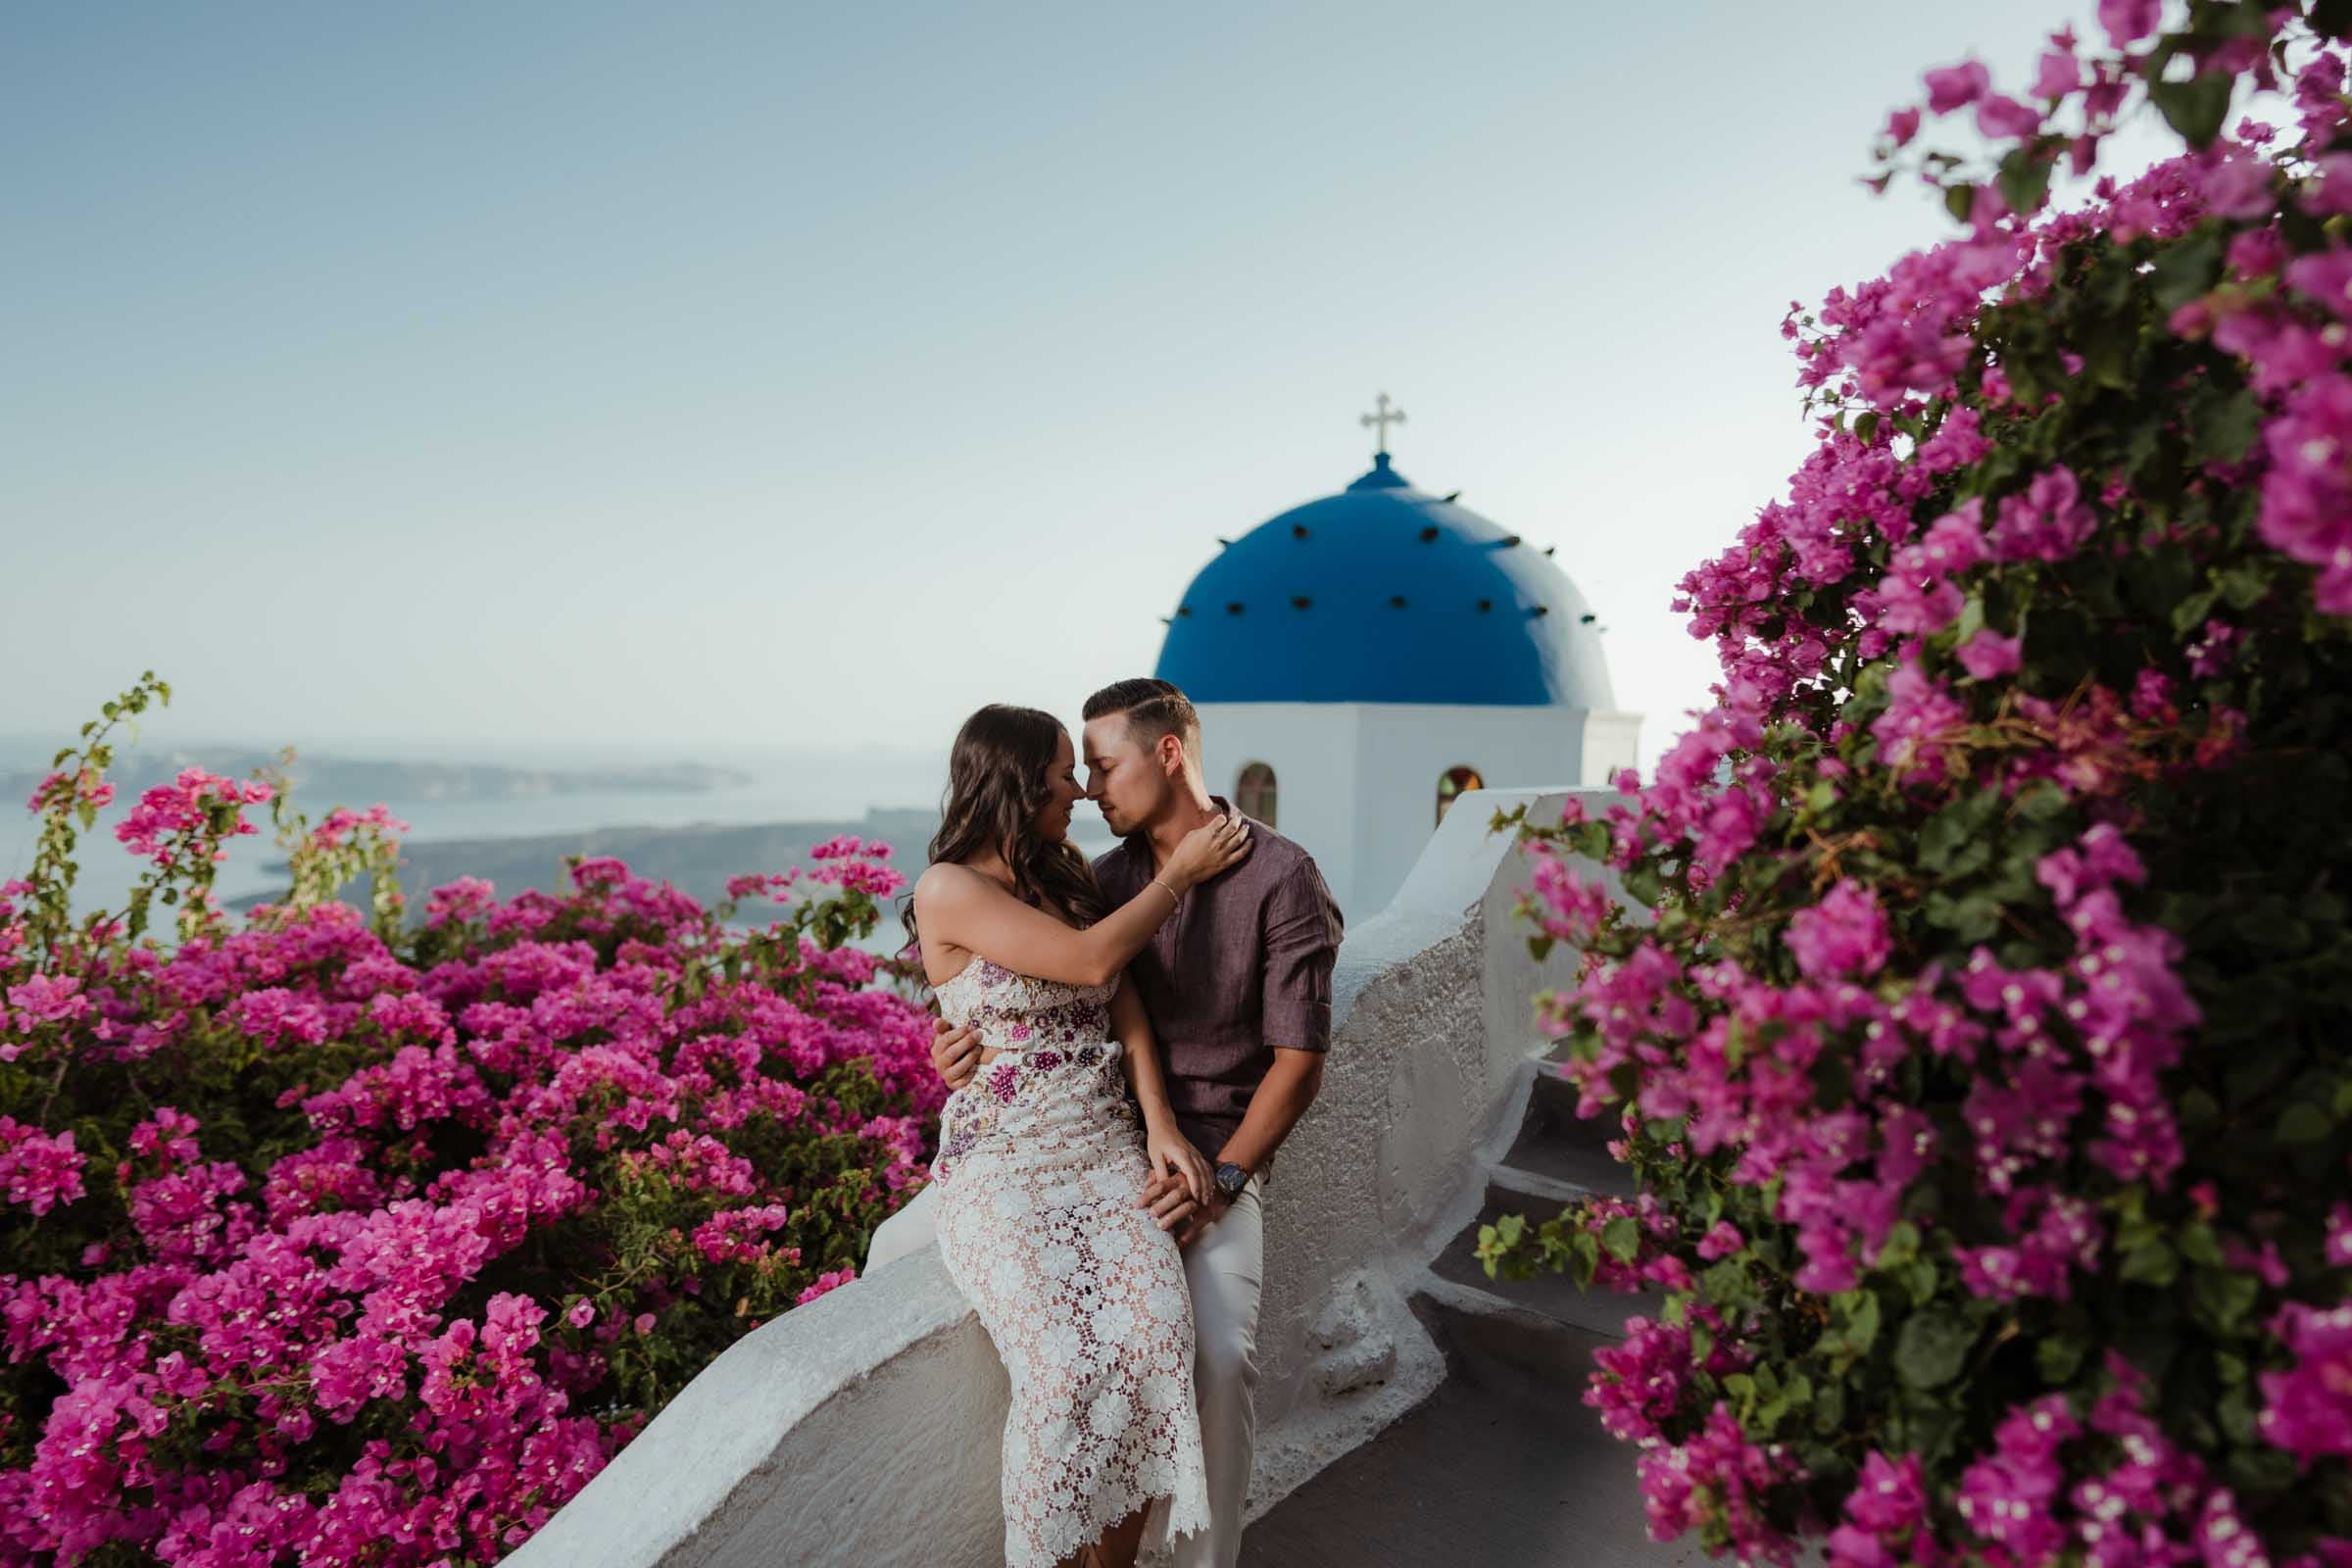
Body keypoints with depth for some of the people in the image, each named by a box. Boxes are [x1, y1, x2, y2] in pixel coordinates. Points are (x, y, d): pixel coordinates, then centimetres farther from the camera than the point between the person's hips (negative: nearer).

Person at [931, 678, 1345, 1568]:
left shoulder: (1279, 877, -8)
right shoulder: (1108, 877, 9)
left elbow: (1299, 1059, -10)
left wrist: (1220, 1181, -20)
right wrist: (972, 1045, -10)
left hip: (1218, 1147, -5)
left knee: (1219, 1352, -30)